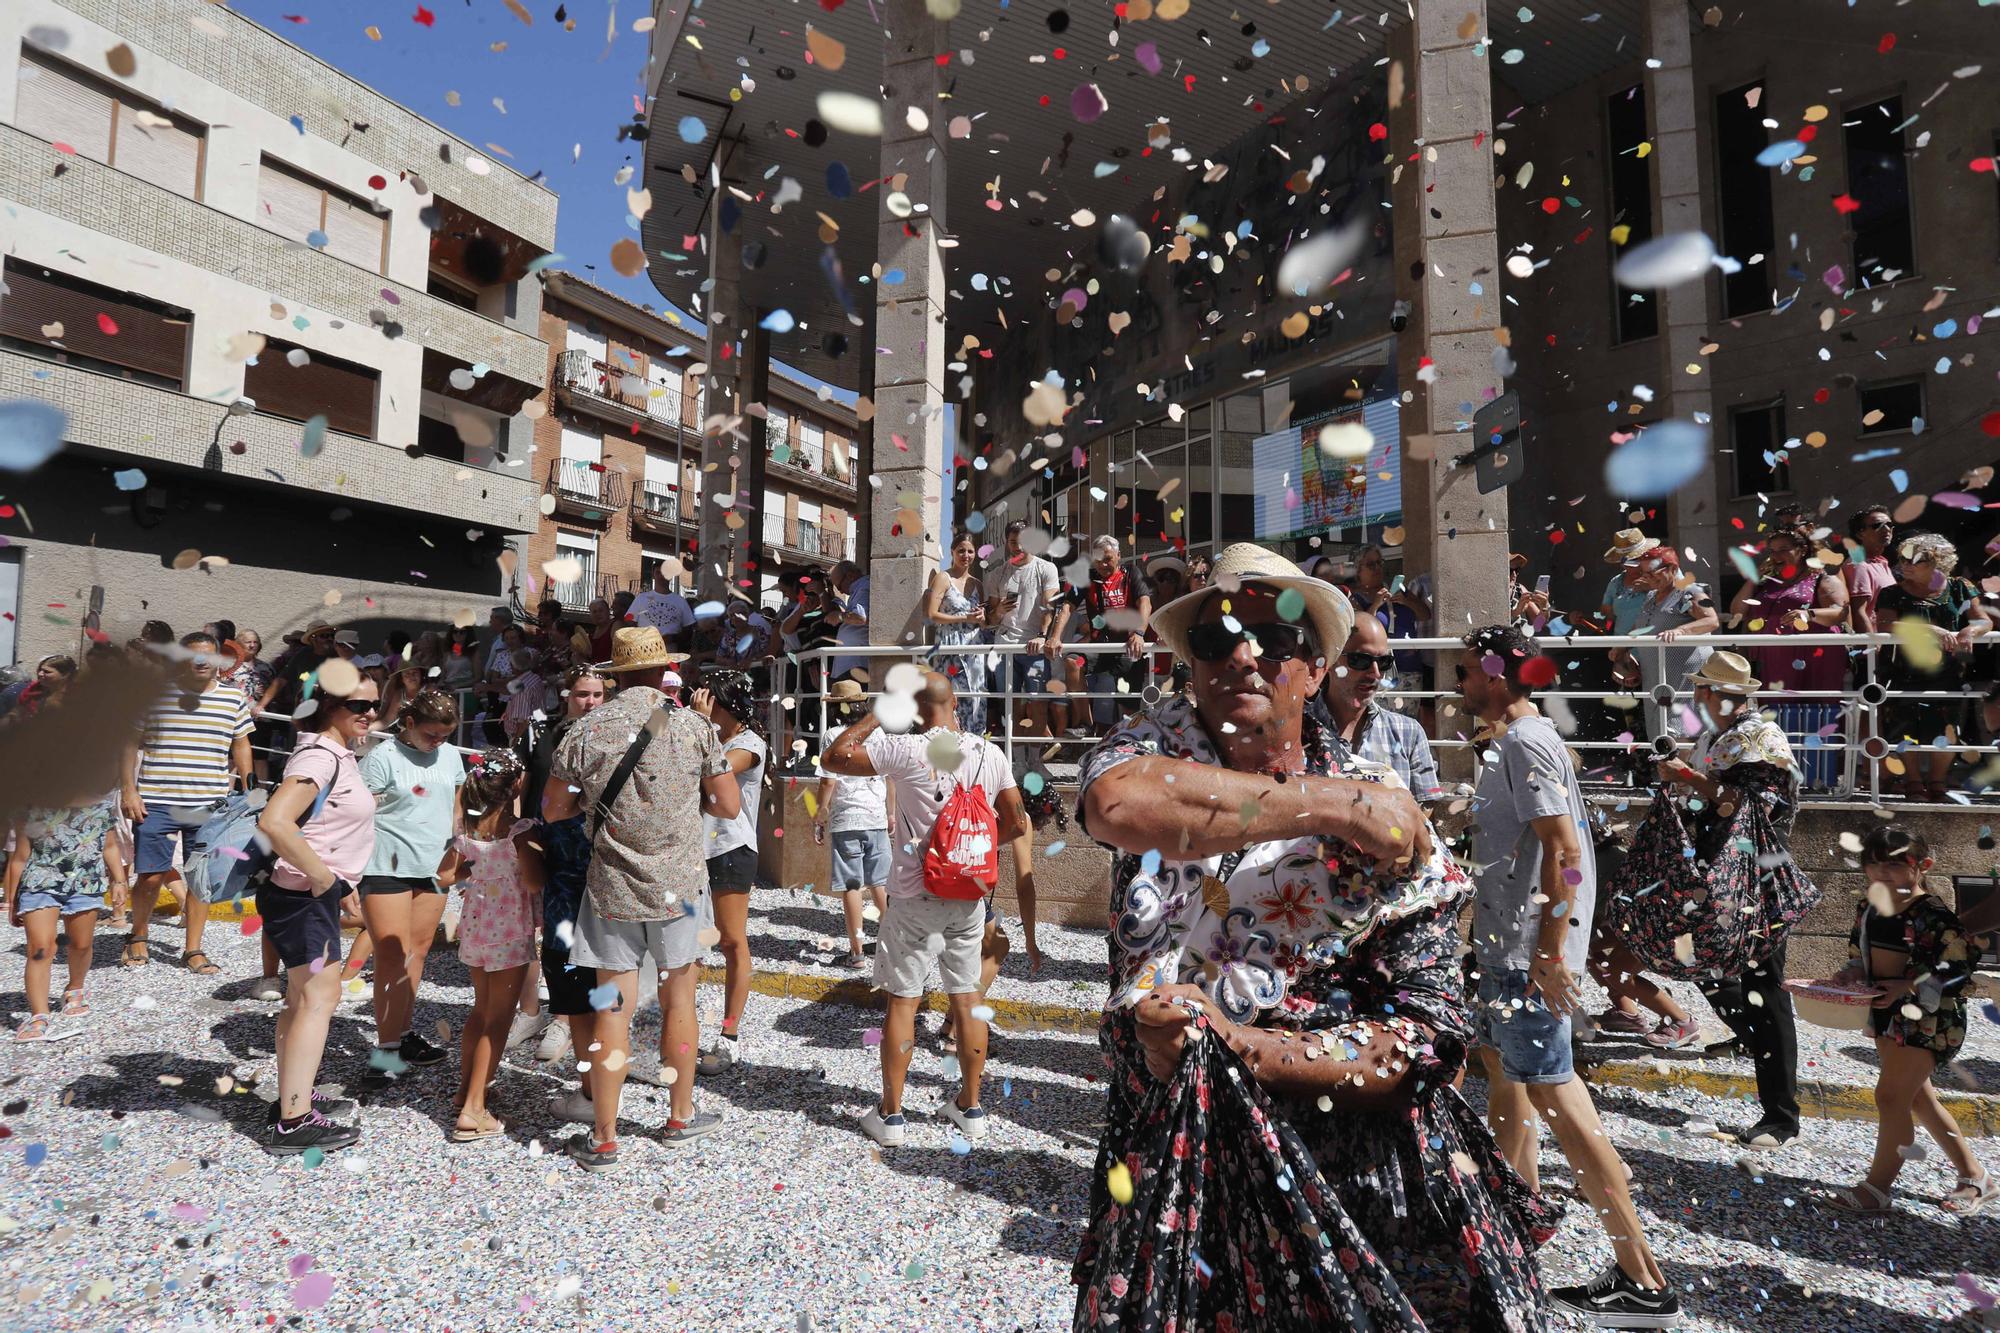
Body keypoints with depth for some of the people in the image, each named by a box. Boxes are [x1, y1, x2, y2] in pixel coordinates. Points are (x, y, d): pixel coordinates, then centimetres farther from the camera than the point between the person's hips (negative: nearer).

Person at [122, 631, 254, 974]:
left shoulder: (233, 698, 6)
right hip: (156, 801, -1)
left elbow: (241, 746, 13)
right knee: (151, 876, 3)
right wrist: (129, 790, -2)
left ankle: (193, 950, 18)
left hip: (209, 804, 2)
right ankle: (138, 937, 30)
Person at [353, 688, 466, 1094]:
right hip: (387, 868, -6)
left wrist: (454, 855, 18)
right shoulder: (383, 757, -8)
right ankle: (386, 1050, 1)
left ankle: (403, 1033, 24)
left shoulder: (450, 755, 10)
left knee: (417, 953, 12)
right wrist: (352, 875, -14)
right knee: (392, 958, -6)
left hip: (432, 867, 6)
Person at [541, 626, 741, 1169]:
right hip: (679, 884, 0)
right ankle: (682, 1117, 29)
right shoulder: (692, 726, -8)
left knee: (612, 1009, 7)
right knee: (678, 999, 14)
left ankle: (604, 1139, 17)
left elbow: (553, 810, 3)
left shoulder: (585, 730, -5)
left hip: (612, 886, 1)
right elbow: (730, 805, -4)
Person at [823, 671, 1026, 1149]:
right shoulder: (991, 754, -2)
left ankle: (890, 1114, 18)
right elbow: (1016, 823, 4)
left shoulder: (905, 750, -14)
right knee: (967, 1000, 14)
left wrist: (876, 716, 2)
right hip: (969, 895, 4)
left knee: (902, 1001, 8)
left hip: (915, 897, -4)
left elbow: (832, 759, -5)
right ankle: (970, 1107, 27)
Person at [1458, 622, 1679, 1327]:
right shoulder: (1512, 741, 12)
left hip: (1531, 949, -11)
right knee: (1501, 1063, 22)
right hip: (1508, 944, 11)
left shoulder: (1526, 745, -18)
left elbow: (1564, 852, -25)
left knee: (1551, 1092, -5)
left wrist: (1550, 953, -25)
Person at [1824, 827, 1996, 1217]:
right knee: (1918, 1099, 18)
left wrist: (1909, 987, -27)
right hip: (1888, 1012, 8)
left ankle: (1876, 1189, 4)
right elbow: (1860, 956, 14)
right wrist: (1852, 974, -5)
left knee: (1890, 1097, -7)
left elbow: (1957, 969, -18)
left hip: (1928, 1017, -8)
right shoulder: (1867, 907, 4)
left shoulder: (1933, 915, -18)